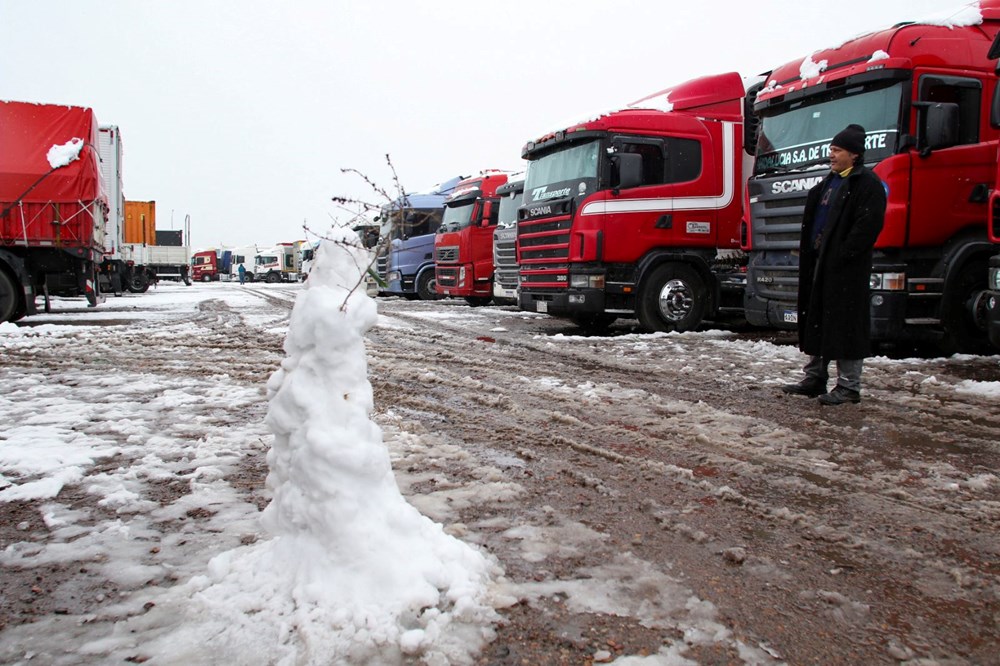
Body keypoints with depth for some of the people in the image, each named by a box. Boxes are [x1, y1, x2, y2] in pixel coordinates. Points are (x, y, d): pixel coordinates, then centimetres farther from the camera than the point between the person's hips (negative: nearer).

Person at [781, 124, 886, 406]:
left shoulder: (867, 184, -9)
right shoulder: (829, 182, 19)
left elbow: (868, 224, -19)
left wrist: (843, 255, -21)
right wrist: (807, 253, 10)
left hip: (845, 268, -9)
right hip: (818, 264, 9)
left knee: (844, 323, -5)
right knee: (815, 321, 13)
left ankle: (849, 386, 2)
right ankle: (815, 378, 22)